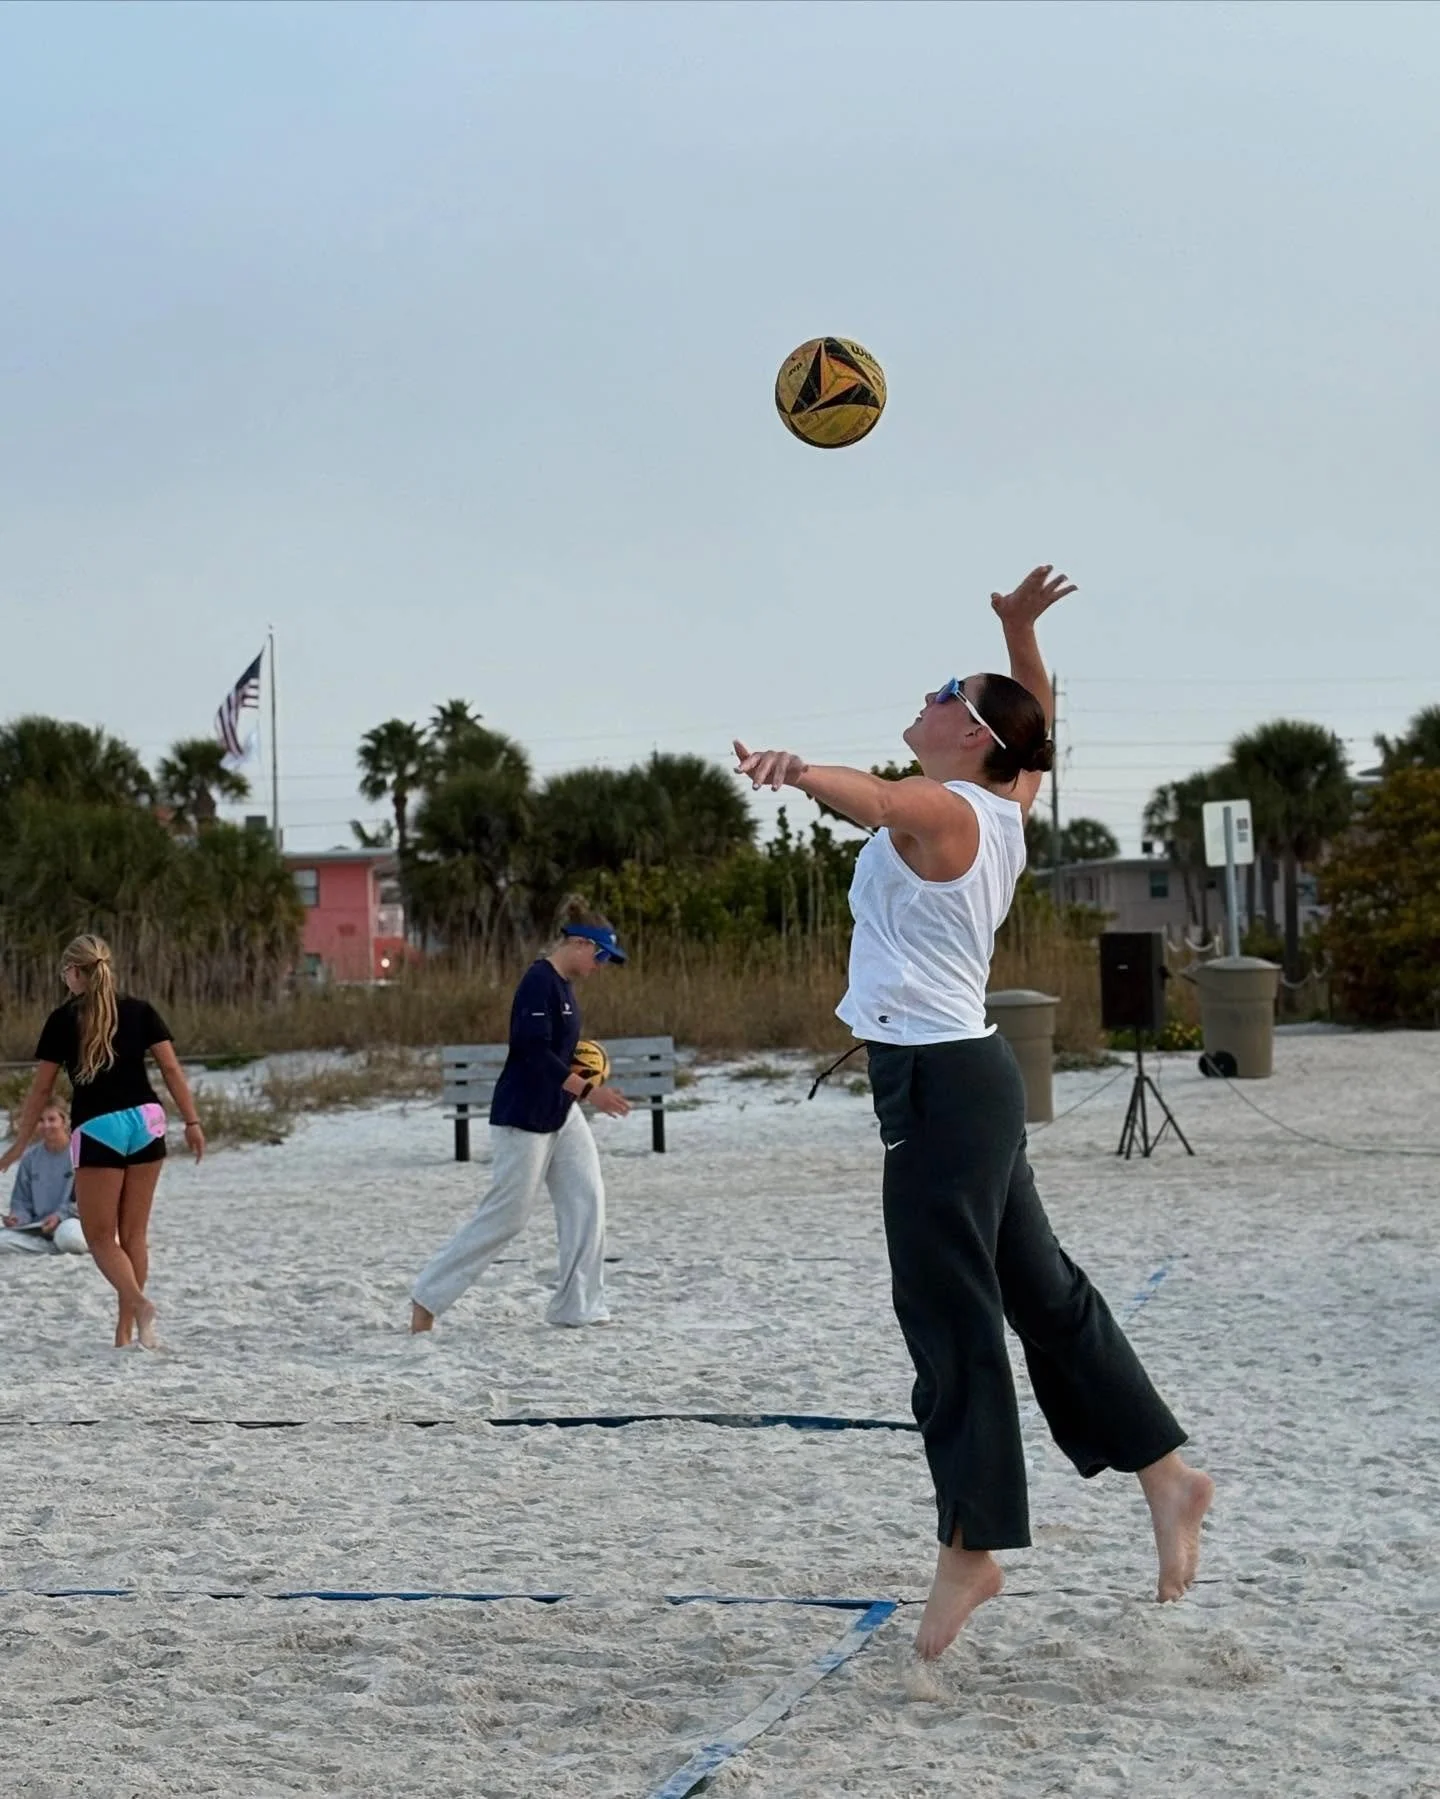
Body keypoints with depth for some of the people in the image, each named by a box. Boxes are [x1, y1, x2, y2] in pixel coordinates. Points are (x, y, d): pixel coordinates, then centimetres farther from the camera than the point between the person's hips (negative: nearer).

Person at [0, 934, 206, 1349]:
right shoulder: (140, 1011, 8)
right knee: (134, 1233, 11)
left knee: (100, 1236, 5)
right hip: (145, 1122, 3)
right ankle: (125, 1330, 11)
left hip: (97, 1128, -3)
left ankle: (137, 1302, -20)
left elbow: (42, 1087, 3)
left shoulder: (64, 1020, 1)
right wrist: (192, 1122, 3)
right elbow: (171, 1068, 0)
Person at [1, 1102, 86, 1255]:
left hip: (71, 1221, -5)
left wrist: (60, 1215, -20)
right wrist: (18, 1216, -9)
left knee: (68, 1234, -42)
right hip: (37, 1230, 5)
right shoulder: (30, 1157, 10)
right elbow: (21, 1201, 14)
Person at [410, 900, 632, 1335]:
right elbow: (534, 1052, -26)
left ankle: (578, 1305, 5)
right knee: (505, 1216, -2)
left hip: (560, 1114, 9)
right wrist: (589, 1090, -27)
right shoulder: (539, 981, -19)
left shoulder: (562, 985, 10)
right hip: (523, 1117, -9)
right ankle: (428, 1296, 10)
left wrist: (580, 1073, 4)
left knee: (586, 1199, 0)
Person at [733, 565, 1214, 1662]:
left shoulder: (942, 812, -14)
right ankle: (1166, 1473, 22)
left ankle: (974, 1549, -4)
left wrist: (799, 769, -57)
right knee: (1040, 1291, 16)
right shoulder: (1006, 807, 12)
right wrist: (1022, 632, 23)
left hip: (938, 1081, -10)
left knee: (949, 1310, -7)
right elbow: (1038, 727, 32)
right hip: (966, 1076, 10)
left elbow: (875, 795, -38)